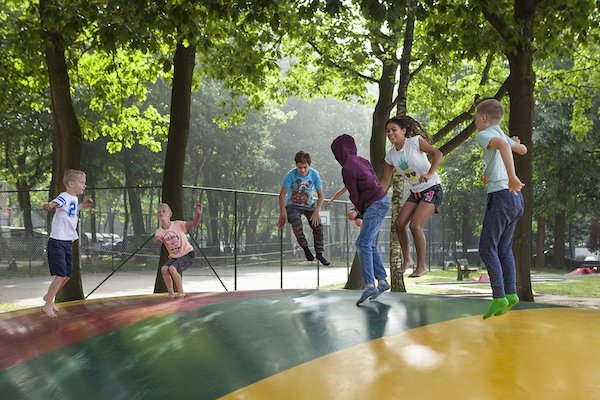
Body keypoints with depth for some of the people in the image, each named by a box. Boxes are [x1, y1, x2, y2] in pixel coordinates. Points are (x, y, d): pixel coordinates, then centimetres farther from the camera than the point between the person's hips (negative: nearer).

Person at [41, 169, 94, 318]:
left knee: (67, 275, 13)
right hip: (57, 242, -9)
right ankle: (47, 305, 4)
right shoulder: (64, 197, -17)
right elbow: (54, 203, -39)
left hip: (68, 243, 9)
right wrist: (48, 205, -60)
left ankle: (49, 296, 33)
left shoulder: (74, 199, 10)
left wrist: (82, 205, 28)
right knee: (61, 275, -9)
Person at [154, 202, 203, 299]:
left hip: (188, 255, -5)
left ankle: (181, 292, -11)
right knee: (164, 268, -21)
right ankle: (171, 293, -5)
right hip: (174, 257, 5)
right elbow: (156, 241, -25)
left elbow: (193, 223, -21)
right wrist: (158, 239, -51)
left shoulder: (177, 224, -13)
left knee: (172, 268, -27)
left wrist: (198, 214, -41)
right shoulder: (159, 231, -5)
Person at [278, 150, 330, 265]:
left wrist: (316, 212, -16)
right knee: (297, 225, -30)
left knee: (318, 225, -17)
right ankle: (305, 247, -5)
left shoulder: (314, 175, -12)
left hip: (309, 205, 3)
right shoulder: (291, 175, -19)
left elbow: (321, 196, -4)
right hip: (293, 205, -2)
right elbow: (282, 195, -14)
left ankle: (319, 253, 2)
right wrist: (283, 214, -19)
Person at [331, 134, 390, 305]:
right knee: (370, 244, 13)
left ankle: (369, 285, -21)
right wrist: (364, 213, 13)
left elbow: (355, 197, -7)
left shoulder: (347, 169, -11)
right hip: (382, 200, 9)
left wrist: (362, 213, 11)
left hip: (375, 204, -9)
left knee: (363, 243, -13)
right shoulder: (362, 161, 13)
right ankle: (382, 281, 15)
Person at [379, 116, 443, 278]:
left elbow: (437, 153, -25)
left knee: (415, 225, -19)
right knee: (399, 223, -3)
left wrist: (429, 174, -39)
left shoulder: (415, 141, -14)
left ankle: (421, 266, -5)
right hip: (415, 193, 7)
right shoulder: (390, 156, 3)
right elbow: (385, 181, 6)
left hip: (432, 190, -7)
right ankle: (407, 260, 17)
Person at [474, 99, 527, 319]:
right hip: (515, 197, 8)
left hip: (501, 194, -8)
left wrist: (511, 177, -35)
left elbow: (502, 144, -27)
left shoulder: (484, 134, -5)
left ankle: (499, 296, -11)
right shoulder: (500, 134, 19)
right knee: (504, 248, 11)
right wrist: (515, 142, 56)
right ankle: (511, 293, 4)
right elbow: (523, 150, 35)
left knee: (487, 248, -5)